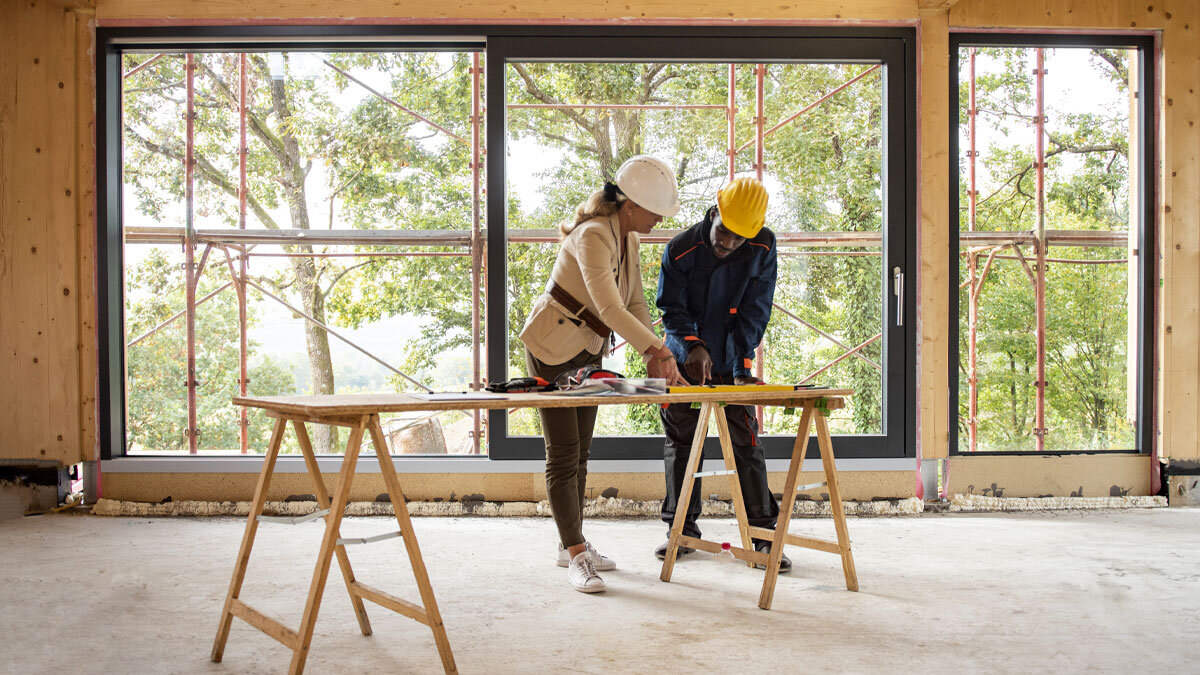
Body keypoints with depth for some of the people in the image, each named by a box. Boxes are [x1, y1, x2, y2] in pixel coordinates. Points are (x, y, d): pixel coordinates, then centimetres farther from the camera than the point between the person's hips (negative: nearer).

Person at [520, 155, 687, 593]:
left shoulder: (628, 239, 2)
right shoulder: (593, 236, -27)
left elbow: (635, 303, 2)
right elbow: (609, 306, -39)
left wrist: (651, 357, -11)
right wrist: (659, 350, -45)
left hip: (588, 352, 9)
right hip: (551, 349, -9)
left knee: (580, 451, 12)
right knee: (563, 453, -7)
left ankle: (571, 545, 21)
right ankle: (576, 555, -3)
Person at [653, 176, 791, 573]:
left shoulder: (763, 248, -14)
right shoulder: (680, 250, -16)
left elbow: (754, 313, -13)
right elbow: (672, 311, -12)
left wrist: (742, 365, -23)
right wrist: (692, 346, -31)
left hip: (731, 362, 0)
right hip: (684, 361, 1)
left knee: (746, 442, -4)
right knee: (680, 442, 5)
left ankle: (762, 534, 3)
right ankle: (683, 529, 17)